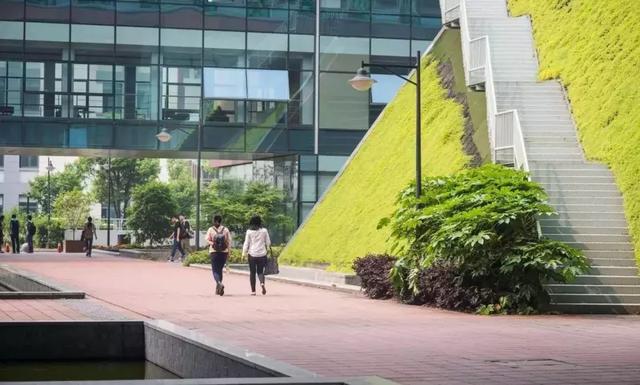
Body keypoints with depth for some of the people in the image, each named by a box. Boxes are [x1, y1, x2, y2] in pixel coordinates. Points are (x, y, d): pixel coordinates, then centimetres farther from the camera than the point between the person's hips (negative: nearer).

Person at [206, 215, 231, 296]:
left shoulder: (210, 230, -1)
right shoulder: (226, 230, 3)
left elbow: (207, 240, -9)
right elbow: (229, 241, 2)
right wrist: (228, 252, 5)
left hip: (214, 252, -3)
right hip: (224, 252, 3)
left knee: (215, 270, -1)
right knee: (220, 269, 15)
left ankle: (219, 283, -28)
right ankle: (218, 289, 19)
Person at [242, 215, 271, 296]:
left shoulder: (249, 231, -4)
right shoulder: (264, 231, 0)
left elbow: (246, 243, -2)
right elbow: (268, 242, 7)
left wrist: (244, 253, 5)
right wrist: (268, 249, 25)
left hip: (252, 254, -1)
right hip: (262, 254, 1)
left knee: (252, 272, 8)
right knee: (260, 271, 11)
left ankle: (253, 291, 7)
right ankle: (262, 283, -19)